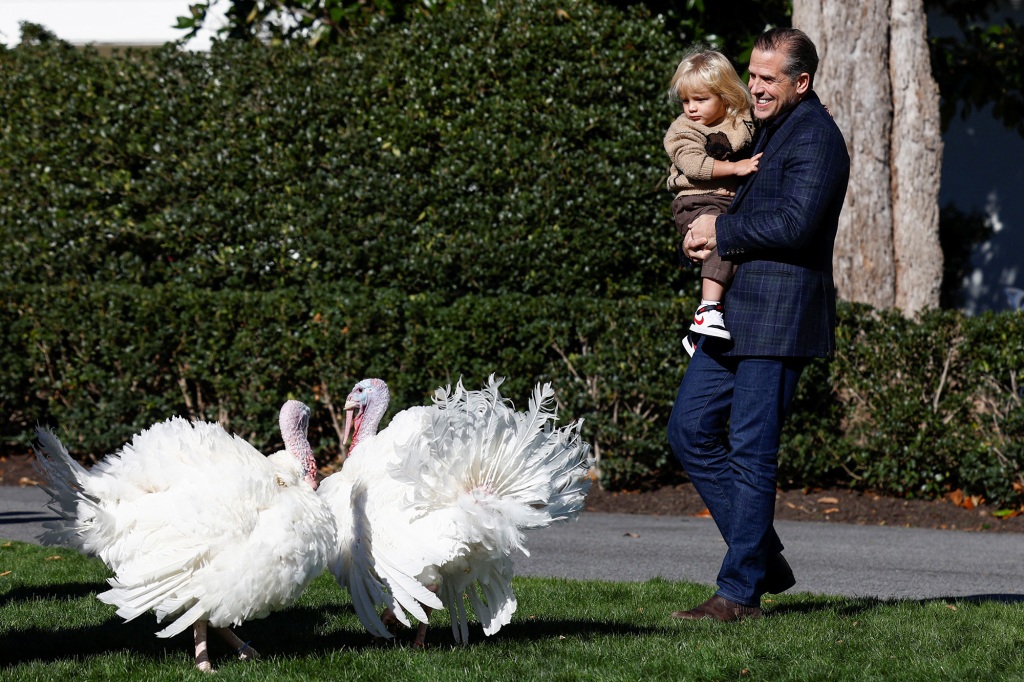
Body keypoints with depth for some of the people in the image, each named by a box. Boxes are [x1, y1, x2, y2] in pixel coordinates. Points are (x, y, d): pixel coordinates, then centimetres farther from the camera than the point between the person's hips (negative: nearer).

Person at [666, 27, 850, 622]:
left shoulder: (816, 138, -11)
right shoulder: (767, 127, 19)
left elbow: (795, 223, -22)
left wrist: (722, 231, -11)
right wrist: (704, 240, 6)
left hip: (781, 311, -10)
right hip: (734, 310, 10)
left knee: (752, 451, -7)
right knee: (691, 429, 8)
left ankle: (740, 593, -1)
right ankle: (765, 559, 16)